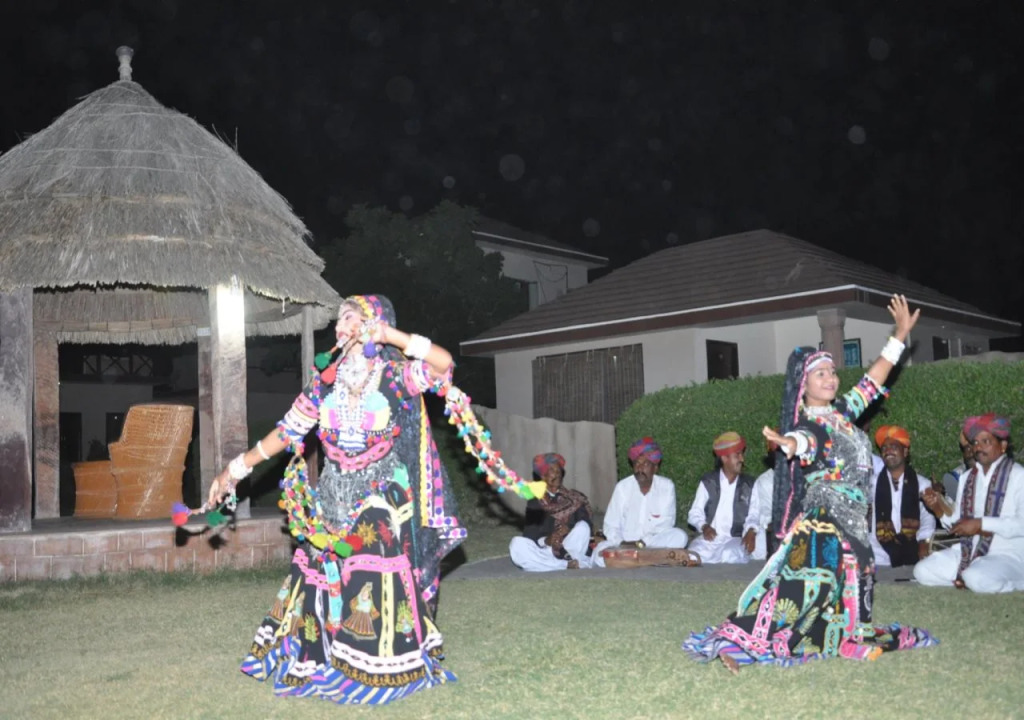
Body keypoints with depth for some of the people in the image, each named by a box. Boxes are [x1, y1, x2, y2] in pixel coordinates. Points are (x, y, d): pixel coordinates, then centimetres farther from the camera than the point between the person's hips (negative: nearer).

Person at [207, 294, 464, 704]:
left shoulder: (397, 373, -7)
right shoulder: (326, 379, 5)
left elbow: (444, 362, -24)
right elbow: (288, 431, 8)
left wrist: (390, 335, -25)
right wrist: (237, 469, 6)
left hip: (382, 497, -4)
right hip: (335, 495, 4)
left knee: (380, 580, -8)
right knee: (326, 576, 6)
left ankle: (382, 670, 6)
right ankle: (319, 662, 20)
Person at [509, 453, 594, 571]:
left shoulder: (575, 498, 10)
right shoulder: (535, 502, 8)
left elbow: (586, 524, -2)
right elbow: (529, 533, 0)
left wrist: (570, 530, -23)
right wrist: (545, 540, -21)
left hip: (570, 550, -1)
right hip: (543, 550, 1)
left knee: (582, 526, -26)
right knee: (517, 545, -29)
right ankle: (569, 564, -31)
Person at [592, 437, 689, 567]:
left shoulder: (667, 486, -1)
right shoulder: (622, 487, -1)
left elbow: (666, 524, -6)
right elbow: (611, 525, -1)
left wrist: (643, 542, -21)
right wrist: (622, 543, -22)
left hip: (656, 544, 1)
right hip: (625, 544, -1)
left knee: (680, 536, -29)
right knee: (600, 553, -30)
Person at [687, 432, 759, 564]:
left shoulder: (749, 484, 11)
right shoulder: (708, 482, 9)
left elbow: (754, 514, 2)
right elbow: (695, 513, 6)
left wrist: (751, 531, -21)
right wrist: (704, 526, -17)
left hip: (736, 539, 0)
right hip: (710, 537, 0)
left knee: (731, 556, -35)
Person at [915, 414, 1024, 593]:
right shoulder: (968, 478, 14)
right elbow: (958, 522, 15)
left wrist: (980, 524, -20)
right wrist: (939, 507, -4)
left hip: (1008, 555, -6)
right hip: (969, 551, 6)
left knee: (978, 579, -35)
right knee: (922, 571, -11)